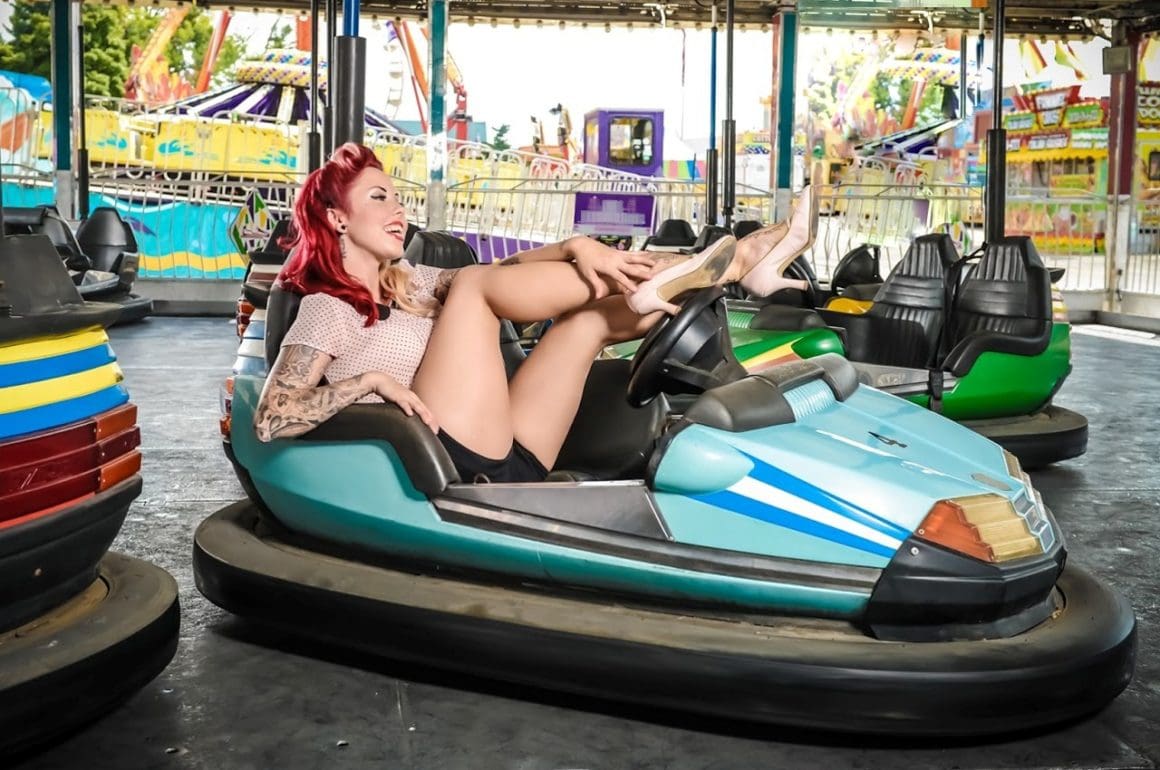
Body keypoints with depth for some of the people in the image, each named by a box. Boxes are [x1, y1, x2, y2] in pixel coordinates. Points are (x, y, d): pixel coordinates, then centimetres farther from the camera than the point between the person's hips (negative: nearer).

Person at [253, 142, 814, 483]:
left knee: (587, 320, 3)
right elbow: (270, 420, -12)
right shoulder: (325, 310, -1)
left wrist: (574, 248, -6)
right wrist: (371, 380, -19)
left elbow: (511, 273, 13)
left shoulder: (407, 283, 21)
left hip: (506, 463, 8)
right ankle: (646, 280, -5)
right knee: (472, 285, -13)